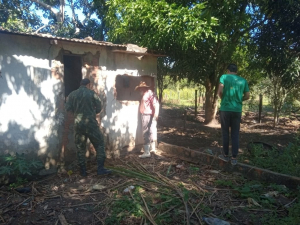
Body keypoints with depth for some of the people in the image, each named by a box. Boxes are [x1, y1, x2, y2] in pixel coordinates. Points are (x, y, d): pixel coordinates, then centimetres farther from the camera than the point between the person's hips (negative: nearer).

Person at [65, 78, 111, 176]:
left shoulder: (72, 94, 4)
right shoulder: (92, 94, -3)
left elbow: (68, 108, 1)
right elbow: (99, 108, 0)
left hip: (78, 124, 3)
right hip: (91, 123, -3)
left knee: (80, 147, 12)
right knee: (99, 144, 6)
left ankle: (83, 171, 16)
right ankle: (100, 168, 2)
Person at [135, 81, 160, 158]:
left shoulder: (149, 93, -11)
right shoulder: (145, 95, 19)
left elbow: (156, 103, -21)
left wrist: (156, 114, -30)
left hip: (147, 116, -10)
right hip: (145, 115, 10)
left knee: (146, 134, -9)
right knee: (149, 133, 18)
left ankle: (147, 152, -7)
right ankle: (152, 148, 30)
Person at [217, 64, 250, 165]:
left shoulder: (224, 77, -1)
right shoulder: (243, 80, 7)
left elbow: (220, 91, -13)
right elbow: (247, 96, 7)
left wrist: (222, 98, 6)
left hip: (225, 109, -2)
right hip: (237, 110, 2)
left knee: (225, 133, 9)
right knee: (235, 134, 7)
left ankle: (226, 155, 18)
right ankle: (234, 158, 8)